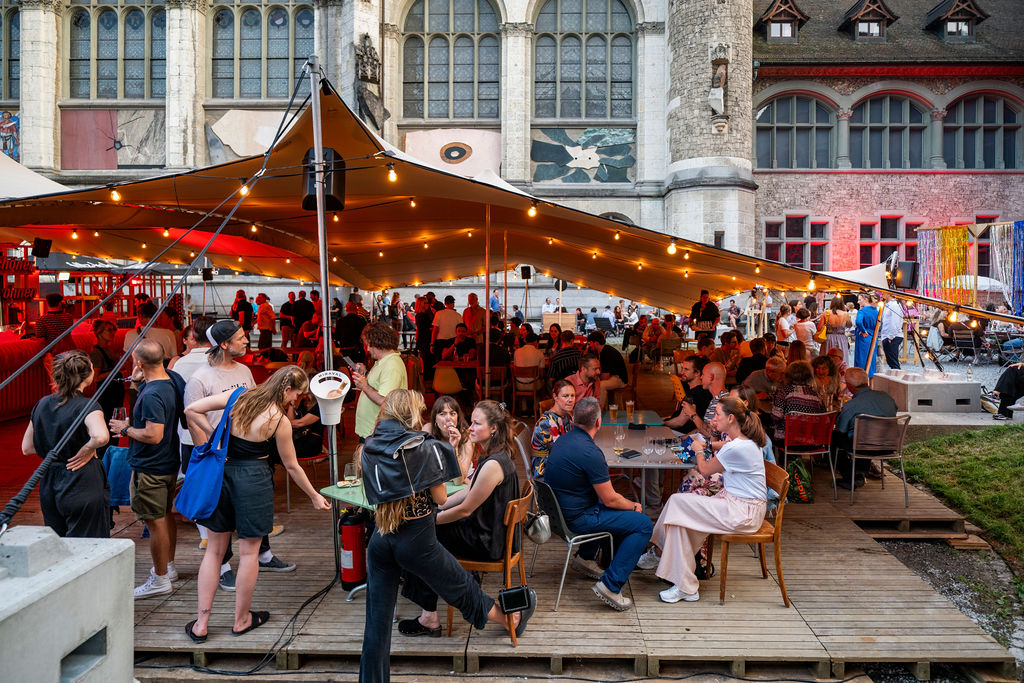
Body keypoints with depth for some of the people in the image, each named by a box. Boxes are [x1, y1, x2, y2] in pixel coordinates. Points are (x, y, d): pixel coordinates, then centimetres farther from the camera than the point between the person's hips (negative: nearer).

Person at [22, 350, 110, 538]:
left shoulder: (42, 404, 6)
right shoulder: (87, 406, -15)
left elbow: (26, 448, 14)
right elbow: (100, 436, -35)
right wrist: (87, 450, -17)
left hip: (48, 487, 7)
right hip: (83, 486, -7)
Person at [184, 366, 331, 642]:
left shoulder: (239, 395, -2)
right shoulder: (280, 421, -13)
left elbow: (192, 409, -4)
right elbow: (292, 466, -3)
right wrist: (315, 496, 9)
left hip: (222, 472, 5)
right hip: (253, 478, -4)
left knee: (215, 549, 15)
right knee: (249, 551, 11)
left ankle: (201, 623, 19)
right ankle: (242, 619, 25)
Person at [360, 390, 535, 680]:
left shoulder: (369, 448, 1)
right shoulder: (424, 446, -13)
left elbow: (375, 496, 8)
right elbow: (440, 498, -9)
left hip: (380, 539, 3)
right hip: (417, 539, -3)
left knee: (377, 621, 9)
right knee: (462, 588, 20)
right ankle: (513, 621, 44)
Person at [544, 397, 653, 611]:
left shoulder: (562, 441, 3)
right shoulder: (591, 453, -24)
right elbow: (610, 499, -17)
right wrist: (633, 506, 3)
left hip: (558, 509, 9)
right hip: (577, 518, -9)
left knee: (605, 509, 32)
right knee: (643, 524, -4)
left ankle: (585, 558, 35)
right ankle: (610, 586, -7)